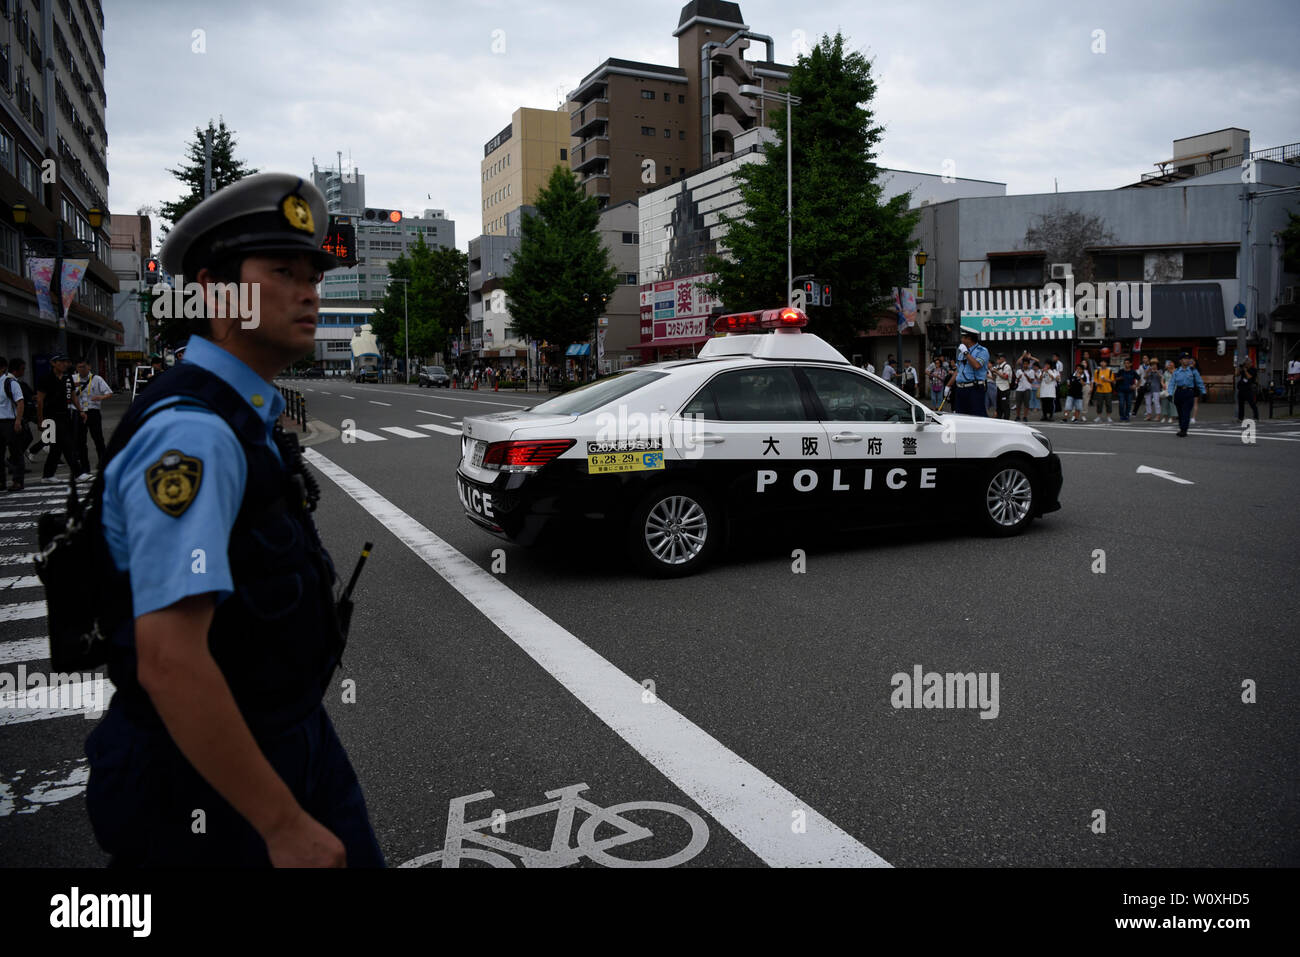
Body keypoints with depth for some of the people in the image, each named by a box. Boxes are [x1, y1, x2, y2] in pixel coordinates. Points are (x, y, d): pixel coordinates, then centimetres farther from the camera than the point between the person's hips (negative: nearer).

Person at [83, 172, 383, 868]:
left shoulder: (249, 418, 7)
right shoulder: (190, 434, -24)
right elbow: (168, 662, -30)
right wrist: (284, 825, -24)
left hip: (298, 740, 9)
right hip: (207, 783, -9)